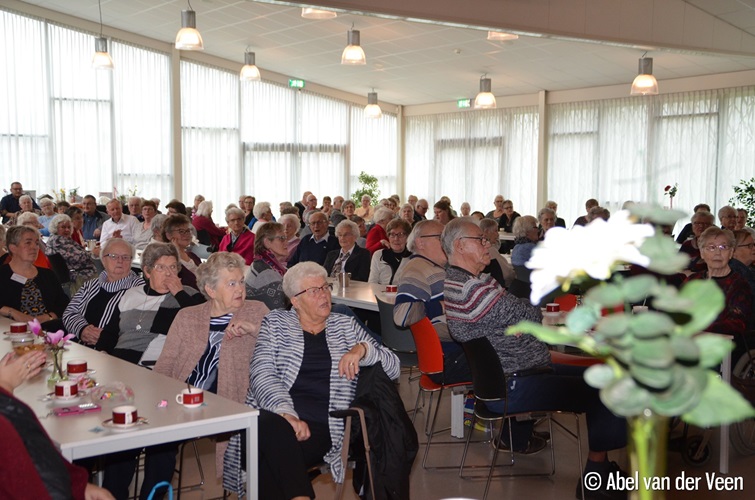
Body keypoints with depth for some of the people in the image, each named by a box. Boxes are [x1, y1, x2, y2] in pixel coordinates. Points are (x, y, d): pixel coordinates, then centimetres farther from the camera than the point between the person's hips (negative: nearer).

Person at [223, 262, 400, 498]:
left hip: (320, 429, 0)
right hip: (273, 417, 0)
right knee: (273, 427, -38)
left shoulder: (346, 326, 20)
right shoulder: (275, 323, 15)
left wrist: (362, 349, -9)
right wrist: (287, 414, -19)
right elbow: (262, 374, -1)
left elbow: (393, 367, 13)